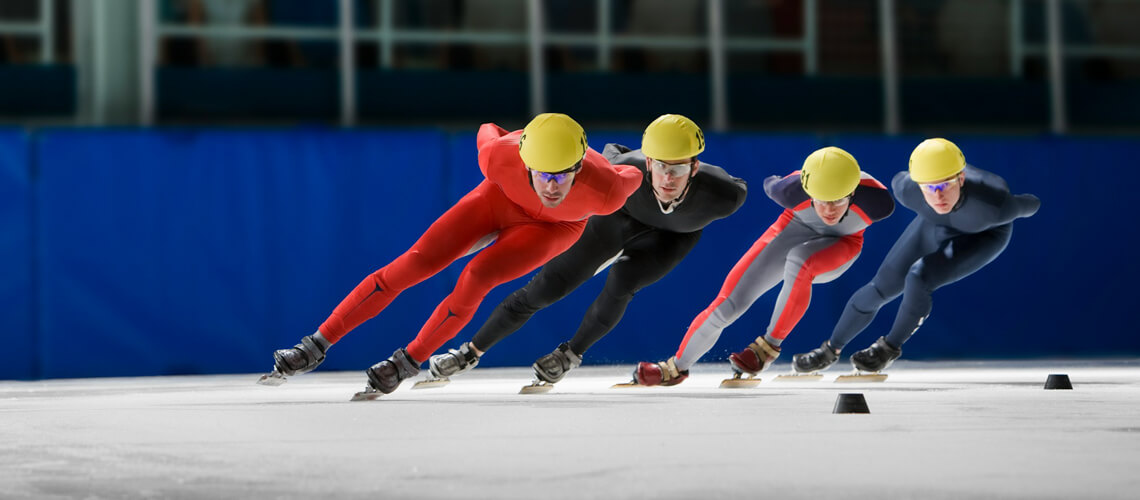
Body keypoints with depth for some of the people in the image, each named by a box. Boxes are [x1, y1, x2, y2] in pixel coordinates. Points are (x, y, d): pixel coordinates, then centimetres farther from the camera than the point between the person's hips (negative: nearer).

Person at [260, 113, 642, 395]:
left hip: (556, 227, -1)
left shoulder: (605, 191, -42)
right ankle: (316, 345, 2)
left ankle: (409, 363, -2)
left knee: (475, 278, -23)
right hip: (502, 198, 1)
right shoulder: (500, 157, -38)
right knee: (416, 263, -8)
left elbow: (634, 177, -17)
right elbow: (488, 135, -13)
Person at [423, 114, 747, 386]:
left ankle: (573, 354, 4)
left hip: (675, 236, 0)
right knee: (546, 288, -1)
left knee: (621, 283, -25)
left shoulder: (723, 195, -41)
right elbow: (612, 154, -13)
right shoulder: (628, 172, -39)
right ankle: (472, 352, 18)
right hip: (622, 214, 0)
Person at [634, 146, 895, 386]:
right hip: (795, 228, 1)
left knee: (798, 261, -37)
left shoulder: (877, 202, -35)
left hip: (840, 245, -1)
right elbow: (770, 185, -6)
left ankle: (769, 346, -20)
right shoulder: (793, 189, -33)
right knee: (728, 303, -9)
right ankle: (676, 368, 11)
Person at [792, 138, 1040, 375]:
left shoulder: (996, 207, -43)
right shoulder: (910, 191, -34)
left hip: (985, 235, -3)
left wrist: (1031, 207, 6)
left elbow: (1028, 205, -19)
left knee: (918, 279, -23)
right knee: (882, 286, 3)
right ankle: (830, 350, 26)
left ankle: (890, 348, 3)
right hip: (938, 225, 3)